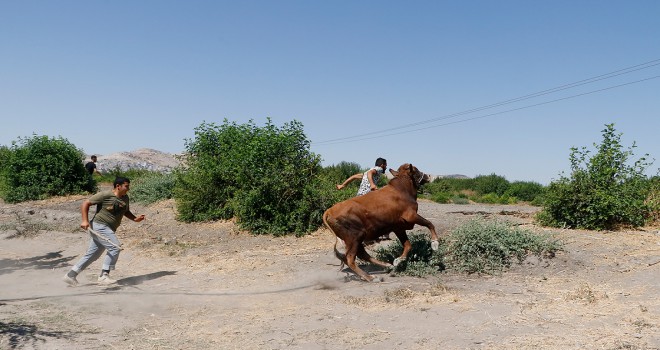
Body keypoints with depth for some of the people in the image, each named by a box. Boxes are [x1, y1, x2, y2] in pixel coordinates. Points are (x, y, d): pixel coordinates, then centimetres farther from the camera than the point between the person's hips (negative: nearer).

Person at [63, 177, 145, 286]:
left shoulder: (125, 198, 9)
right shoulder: (105, 195, -13)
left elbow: (126, 212, 23)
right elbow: (85, 204, -9)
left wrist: (135, 218, 3)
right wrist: (85, 220, -19)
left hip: (108, 230, 8)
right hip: (99, 227, -8)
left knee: (92, 255, 13)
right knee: (115, 247, -19)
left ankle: (70, 275, 24)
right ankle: (104, 276, -12)